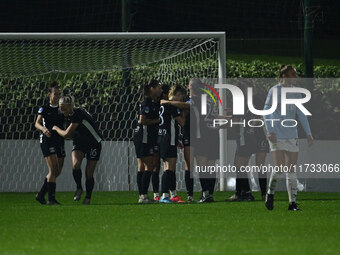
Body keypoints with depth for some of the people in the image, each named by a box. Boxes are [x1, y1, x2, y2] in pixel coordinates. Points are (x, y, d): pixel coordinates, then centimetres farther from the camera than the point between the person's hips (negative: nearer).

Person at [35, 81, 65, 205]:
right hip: (47, 141, -6)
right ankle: (51, 198, -14)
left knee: (57, 172, 5)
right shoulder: (44, 109, -1)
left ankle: (41, 195, 16)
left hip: (59, 141, 6)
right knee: (53, 169, -15)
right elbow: (37, 123, -9)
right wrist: (43, 128, -30)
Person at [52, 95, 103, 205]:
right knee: (75, 164, -22)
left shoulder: (78, 115, -28)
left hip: (93, 144, -6)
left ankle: (88, 198, 13)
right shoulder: (71, 115, 0)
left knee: (89, 174, -4)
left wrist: (56, 128, -9)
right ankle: (79, 188, -3)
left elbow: (66, 134, -26)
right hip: (79, 142, 6)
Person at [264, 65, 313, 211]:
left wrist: (308, 134, 11)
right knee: (280, 167, -14)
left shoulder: (296, 93, 11)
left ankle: (292, 203, 5)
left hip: (292, 136, 5)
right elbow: (266, 112, -4)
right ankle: (270, 193, 11)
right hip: (277, 136, -5)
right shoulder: (274, 91, -4)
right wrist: (270, 131, -14)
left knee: (292, 169, 2)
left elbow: (301, 114, 16)